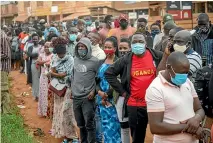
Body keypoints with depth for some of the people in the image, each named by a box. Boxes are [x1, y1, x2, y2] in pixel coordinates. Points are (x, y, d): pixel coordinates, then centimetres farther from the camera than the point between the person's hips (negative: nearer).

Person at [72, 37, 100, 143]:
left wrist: (94, 91, -9)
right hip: (76, 97, 6)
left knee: (89, 124, -2)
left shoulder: (94, 61, -8)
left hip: (88, 98, -5)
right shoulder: (75, 60, 9)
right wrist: (72, 89, 14)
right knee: (80, 124, 16)